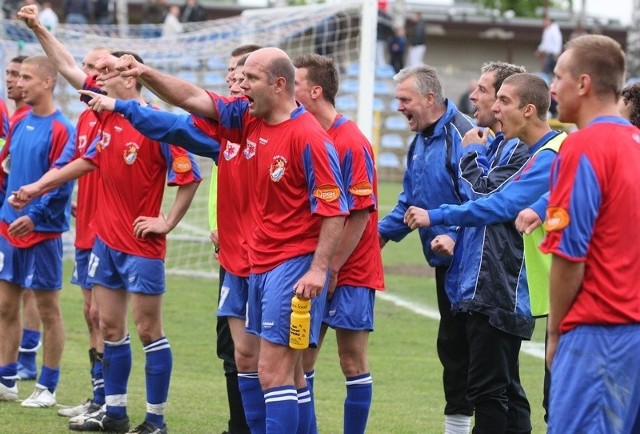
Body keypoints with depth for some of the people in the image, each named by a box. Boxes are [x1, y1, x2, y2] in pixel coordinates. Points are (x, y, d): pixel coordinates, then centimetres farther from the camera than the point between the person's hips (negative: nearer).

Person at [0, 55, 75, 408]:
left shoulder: (61, 130, -12)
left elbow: (61, 184, -18)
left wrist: (34, 217, -25)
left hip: (43, 232, -7)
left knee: (48, 310, 1)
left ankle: (47, 388, 8)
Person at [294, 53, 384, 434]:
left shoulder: (351, 143, -15)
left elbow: (361, 213, -16)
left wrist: (331, 268, -16)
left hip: (350, 273, -8)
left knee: (353, 362, -1)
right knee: (301, 358, 9)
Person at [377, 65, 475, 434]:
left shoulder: (462, 134, -17)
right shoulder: (420, 142, 14)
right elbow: (411, 200, 23)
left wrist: (455, 235, -33)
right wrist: (383, 231, 12)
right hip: (445, 263, 9)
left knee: (460, 344, -8)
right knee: (451, 345, 13)